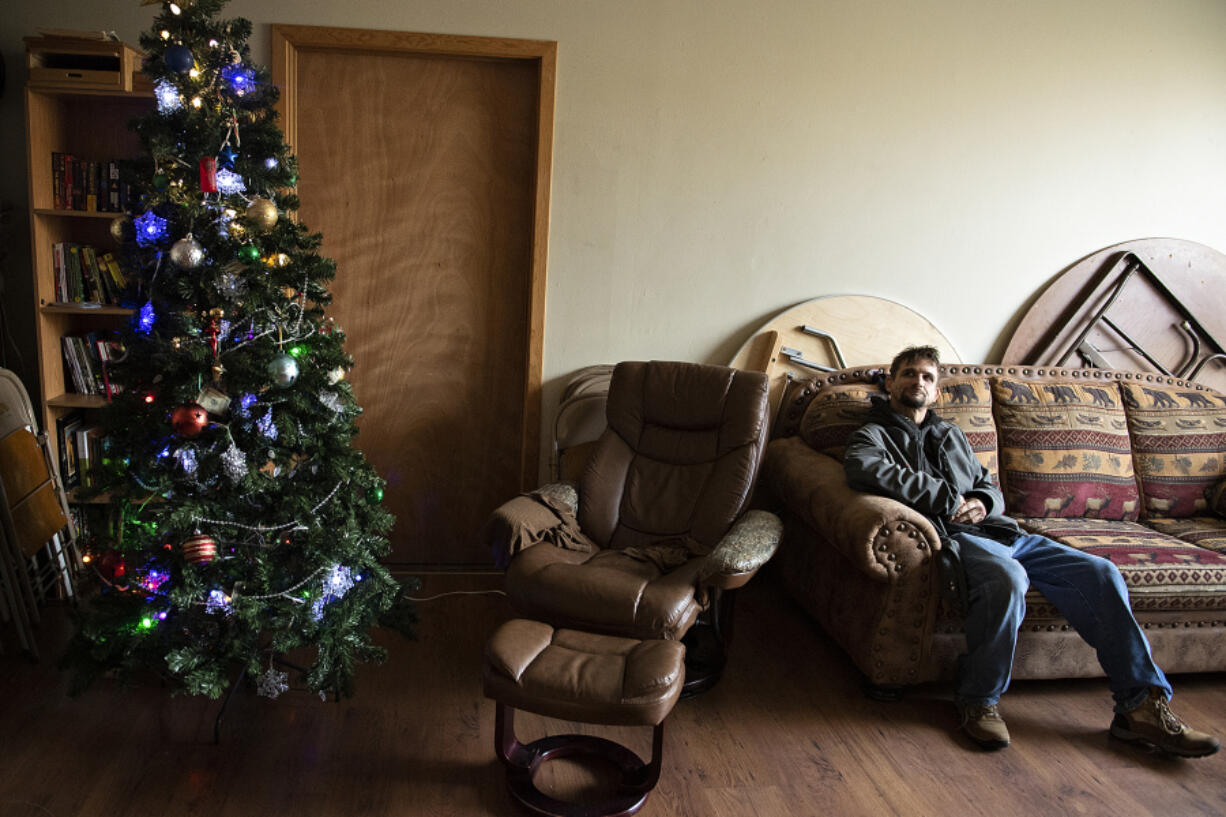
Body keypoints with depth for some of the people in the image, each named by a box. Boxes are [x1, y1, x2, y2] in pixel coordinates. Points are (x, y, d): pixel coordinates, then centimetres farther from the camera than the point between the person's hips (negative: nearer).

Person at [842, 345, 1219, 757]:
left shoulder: (951, 434, 32)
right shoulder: (873, 434, 8)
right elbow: (863, 468, -17)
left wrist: (982, 502, 2)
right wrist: (948, 498, -14)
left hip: (998, 531, 7)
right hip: (952, 537, -7)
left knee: (1101, 574, -10)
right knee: (1006, 578, -38)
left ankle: (1142, 705, -6)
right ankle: (978, 700, -18)